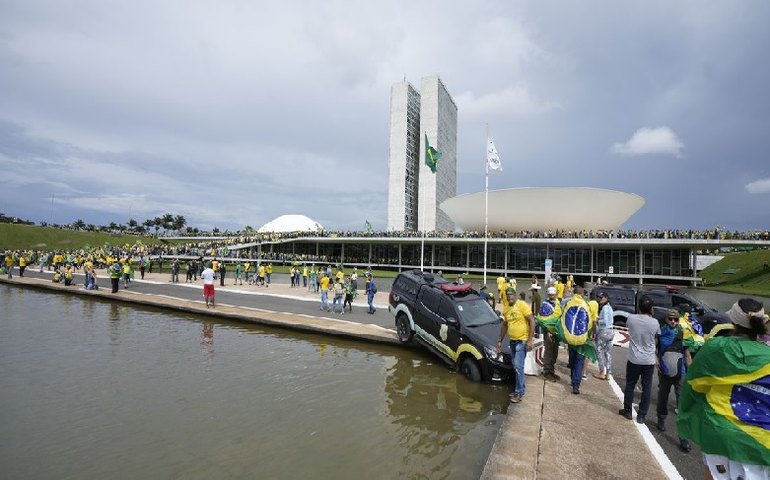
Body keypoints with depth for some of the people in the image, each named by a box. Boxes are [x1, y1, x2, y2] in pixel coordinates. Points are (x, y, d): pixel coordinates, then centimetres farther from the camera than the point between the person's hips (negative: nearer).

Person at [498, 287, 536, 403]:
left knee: (518, 367, -8)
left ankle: (519, 392, 3)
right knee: (515, 366, 15)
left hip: (522, 341, -7)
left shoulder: (522, 305, -14)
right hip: (512, 341, 7)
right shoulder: (506, 309, 7)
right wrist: (500, 340, 16)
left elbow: (532, 321, -16)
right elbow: (504, 325, 17)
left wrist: (530, 340, -20)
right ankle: (521, 388, 30)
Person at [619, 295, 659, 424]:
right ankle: (641, 416, 17)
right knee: (646, 388, 11)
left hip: (634, 359, 0)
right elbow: (657, 336, 6)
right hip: (649, 360, 1)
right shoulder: (654, 322, -12)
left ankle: (627, 411, 25)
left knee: (630, 385, 14)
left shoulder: (631, 318, -13)